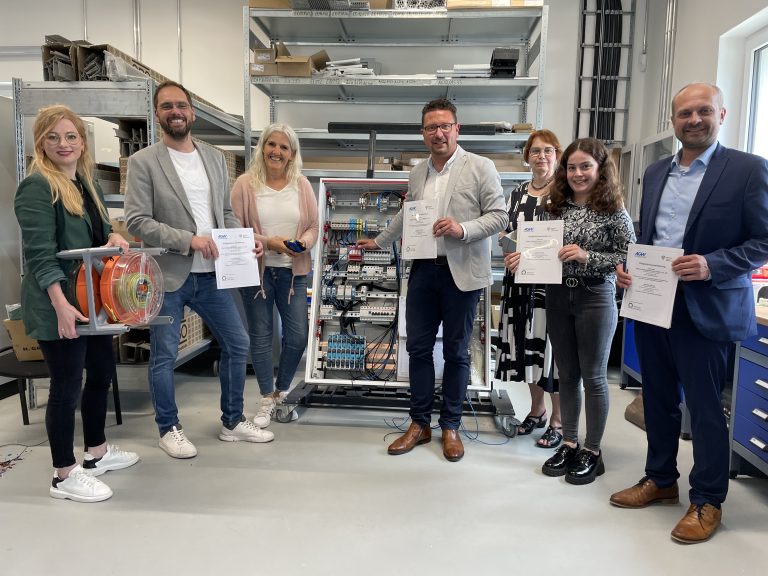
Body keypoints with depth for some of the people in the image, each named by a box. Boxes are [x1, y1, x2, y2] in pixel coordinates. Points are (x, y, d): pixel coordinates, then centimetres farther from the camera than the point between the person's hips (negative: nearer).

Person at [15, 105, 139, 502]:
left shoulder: (87, 184, 13)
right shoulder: (36, 187, -13)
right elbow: (40, 254, -20)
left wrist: (113, 237, -2)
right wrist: (61, 305, -27)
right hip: (59, 306, -9)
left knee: (101, 373, 17)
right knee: (67, 385, 0)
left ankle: (97, 452, 34)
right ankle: (64, 475, 15)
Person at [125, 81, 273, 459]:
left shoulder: (215, 158, 10)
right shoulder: (143, 162, -5)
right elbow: (137, 221, -12)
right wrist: (189, 239, -20)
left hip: (210, 274, 5)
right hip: (167, 276, -5)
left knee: (237, 345, 11)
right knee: (164, 356, 7)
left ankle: (232, 422, 29)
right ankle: (169, 428, 28)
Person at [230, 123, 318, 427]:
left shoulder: (302, 185, 4)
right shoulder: (245, 184, -5)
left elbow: (314, 226, 6)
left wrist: (304, 241, -15)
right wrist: (268, 242, -18)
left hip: (293, 272, 2)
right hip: (256, 271, -2)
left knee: (297, 336, 4)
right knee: (260, 336, 8)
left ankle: (282, 391, 29)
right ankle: (267, 398, 25)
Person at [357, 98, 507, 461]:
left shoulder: (480, 168, -4)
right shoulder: (417, 173, 12)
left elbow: (499, 217, -7)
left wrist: (462, 229, -22)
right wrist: (378, 242, 35)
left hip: (461, 273, -4)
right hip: (423, 270, 5)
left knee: (456, 352, 7)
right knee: (418, 348, 9)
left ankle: (450, 427, 23)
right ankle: (419, 424, 24)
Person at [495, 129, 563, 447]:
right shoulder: (518, 193, 12)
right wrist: (508, 249, -3)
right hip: (519, 279, 6)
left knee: (550, 345, -1)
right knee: (526, 346, 12)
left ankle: (558, 421, 17)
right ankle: (536, 411, 32)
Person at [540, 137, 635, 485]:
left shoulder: (613, 211, -6)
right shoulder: (555, 207, 7)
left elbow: (629, 257, -8)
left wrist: (587, 256, -19)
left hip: (596, 298, -4)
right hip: (557, 297, 4)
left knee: (593, 376, 6)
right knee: (567, 374, 12)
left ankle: (592, 451, 19)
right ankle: (569, 444, 26)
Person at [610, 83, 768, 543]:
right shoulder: (656, 172, 12)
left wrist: (713, 265, -22)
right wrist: (628, 267, -1)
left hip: (705, 310, -5)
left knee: (705, 408, 5)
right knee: (659, 399, 16)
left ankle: (707, 501, 23)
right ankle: (661, 480, 34)